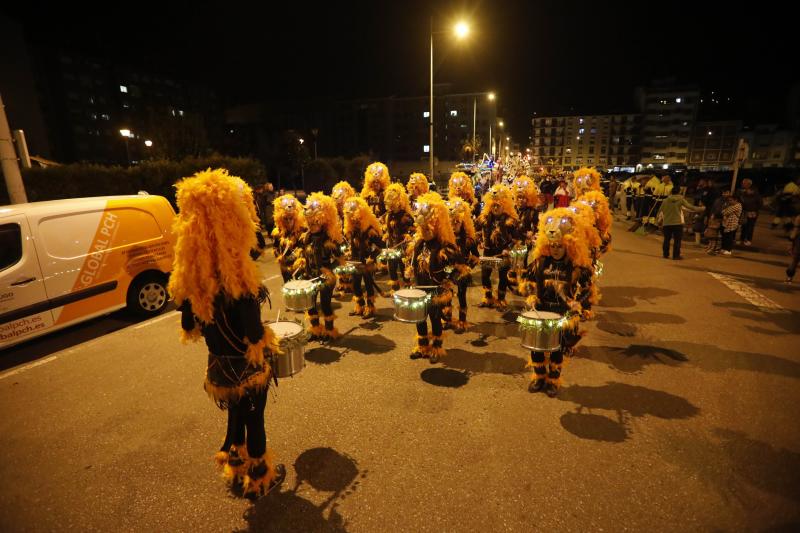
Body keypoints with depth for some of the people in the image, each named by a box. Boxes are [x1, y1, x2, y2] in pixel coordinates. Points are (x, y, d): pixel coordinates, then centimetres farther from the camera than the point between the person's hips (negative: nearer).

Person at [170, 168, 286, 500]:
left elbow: (189, 324, 2)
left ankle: (236, 468, 49)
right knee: (254, 419, 17)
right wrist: (268, 343, -6)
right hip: (245, 365, -6)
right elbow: (254, 333, -27)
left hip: (218, 363, 6)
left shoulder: (189, 273, -9)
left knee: (236, 415, 28)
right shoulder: (238, 273, -30)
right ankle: (259, 477, 39)